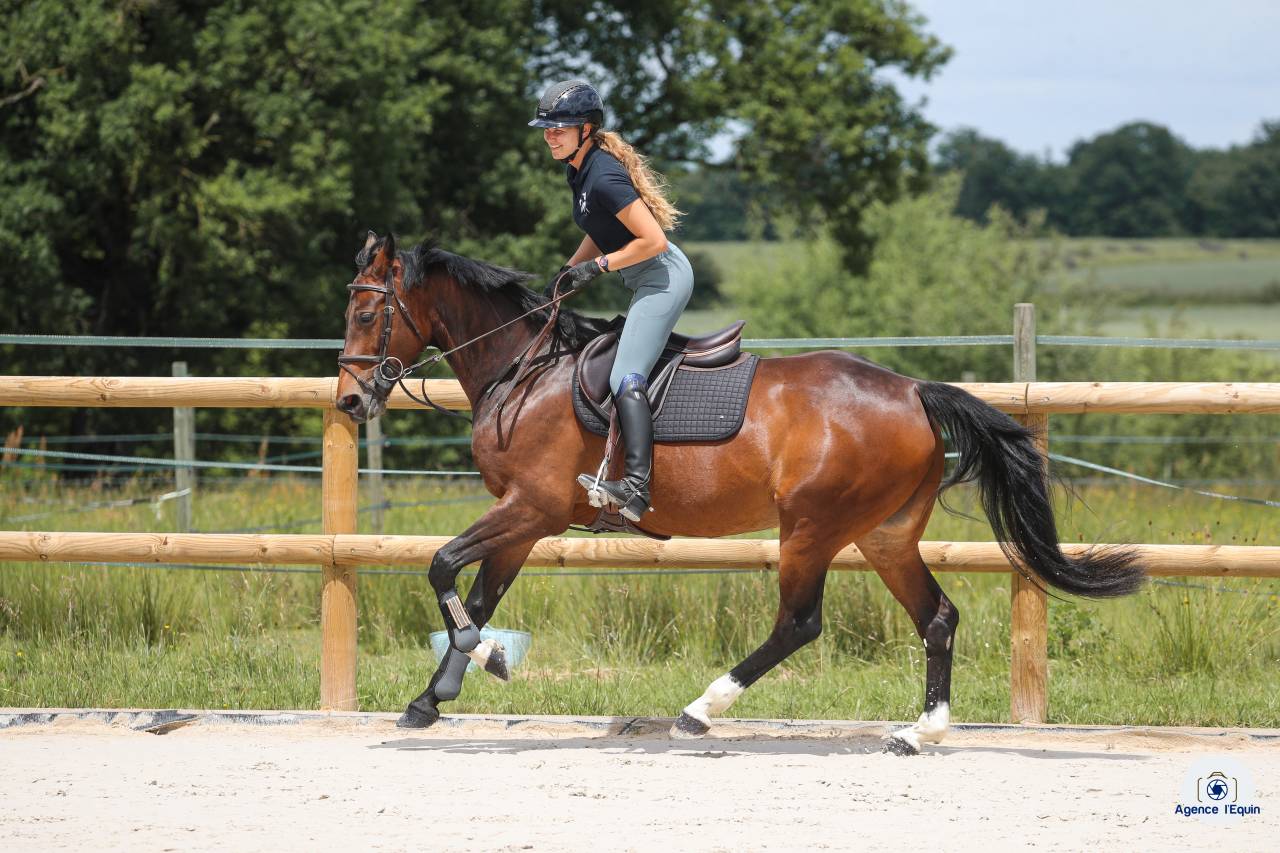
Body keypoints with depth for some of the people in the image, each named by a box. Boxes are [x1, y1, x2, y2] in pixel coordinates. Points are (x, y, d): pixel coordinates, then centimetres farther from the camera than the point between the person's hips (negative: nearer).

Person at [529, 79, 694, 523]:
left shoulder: (604, 178, -22)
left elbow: (653, 240, -24)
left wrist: (598, 265, -17)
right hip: (650, 281, 11)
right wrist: (569, 271, 11)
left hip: (662, 276, -11)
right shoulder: (579, 170, 9)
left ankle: (637, 485, -34)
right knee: (629, 375, 15)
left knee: (626, 379, -22)